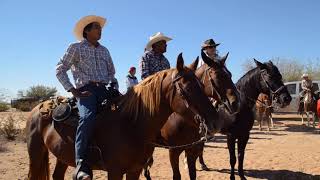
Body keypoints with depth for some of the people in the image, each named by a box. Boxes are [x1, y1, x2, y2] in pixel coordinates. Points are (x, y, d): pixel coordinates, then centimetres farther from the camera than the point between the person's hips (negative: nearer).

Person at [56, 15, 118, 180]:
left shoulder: (104, 50, 21)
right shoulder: (76, 48, 7)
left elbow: (111, 72, 28)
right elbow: (60, 70, 4)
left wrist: (115, 87, 9)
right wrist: (73, 91, -6)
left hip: (104, 89, 6)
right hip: (85, 90, -5)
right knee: (88, 117, -33)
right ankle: (81, 164, -34)